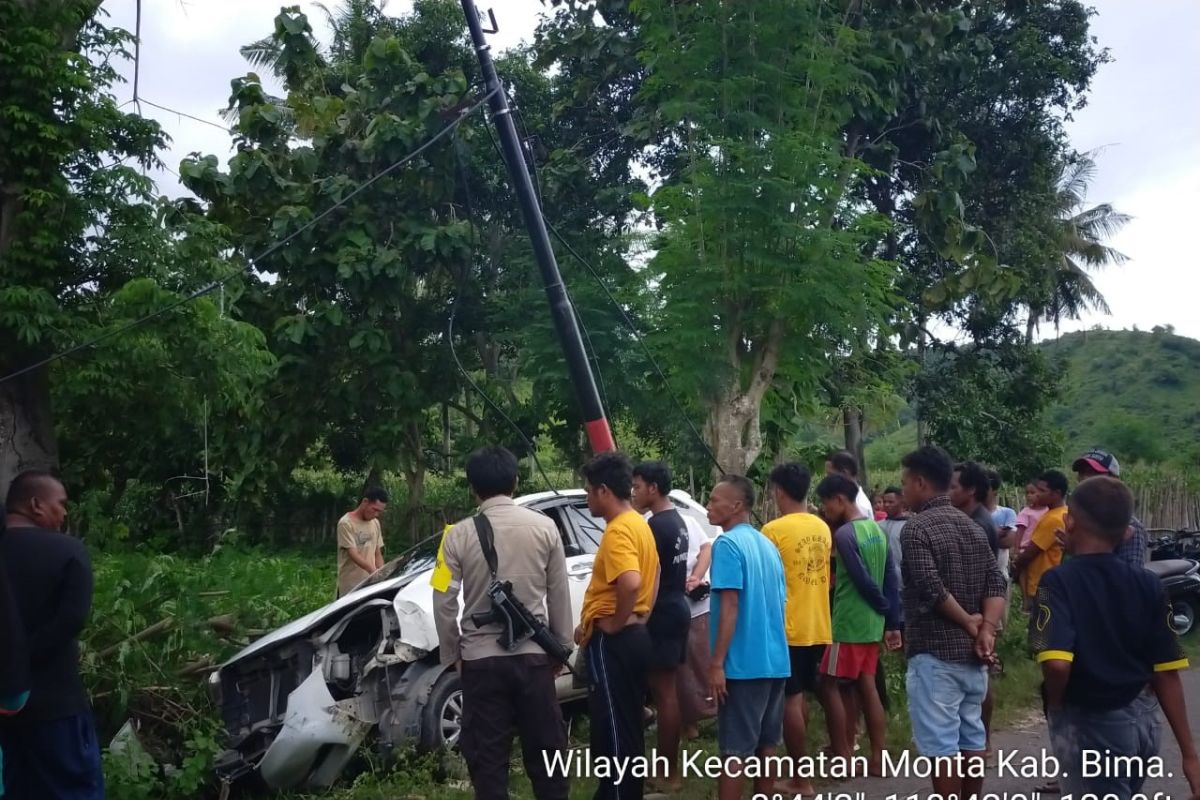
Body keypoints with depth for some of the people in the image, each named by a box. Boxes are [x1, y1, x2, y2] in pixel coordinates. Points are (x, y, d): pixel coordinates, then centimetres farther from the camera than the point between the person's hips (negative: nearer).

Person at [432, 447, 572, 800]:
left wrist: (451, 655, 9)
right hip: (533, 654, 1)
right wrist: (561, 646, 14)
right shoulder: (544, 527, -3)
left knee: (488, 754, 9)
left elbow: (444, 603, -4)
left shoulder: (458, 535, -6)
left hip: (480, 659, -1)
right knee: (545, 747, 14)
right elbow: (559, 596, 2)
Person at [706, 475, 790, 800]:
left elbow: (730, 606, -18)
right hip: (775, 661, 8)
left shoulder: (728, 544, -12)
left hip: (743, 663, -8)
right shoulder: (768, 545, 13)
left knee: (734, 751, -3)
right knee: (765, 745, 15)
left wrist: (716, 663, -16)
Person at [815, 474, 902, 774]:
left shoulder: (844, 534, -18)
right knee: (865, 686, 13)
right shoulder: (877, 529, 8)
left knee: (833, 687, 2)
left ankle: (842, 759, 6)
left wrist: (884, 609, -4)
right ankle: (877, 757, 17)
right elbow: (890, 579, 9)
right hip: (871, 623, 8)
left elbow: (863, 581, -20)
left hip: (848, 624, -8)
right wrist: (893, 622, 11)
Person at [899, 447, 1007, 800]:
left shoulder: (916, 529, -12)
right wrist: (986, 631, -8)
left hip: (935, 654, -8)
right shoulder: (972, 527, 12)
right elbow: (997, 583, 3)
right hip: (972, 655, 8)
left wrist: (970, 625, -9)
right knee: (971, 738, 16)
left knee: (942, 746, -1)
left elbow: (932, 590, -22)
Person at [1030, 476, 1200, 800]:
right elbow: (1167, 675, -3)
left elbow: (1057, 663, -31)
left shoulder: (1058, 581, -18)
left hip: (1088, 723, -6)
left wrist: (1055, 704, -10)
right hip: (1143, 722, 6)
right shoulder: (1148, 585, -3)